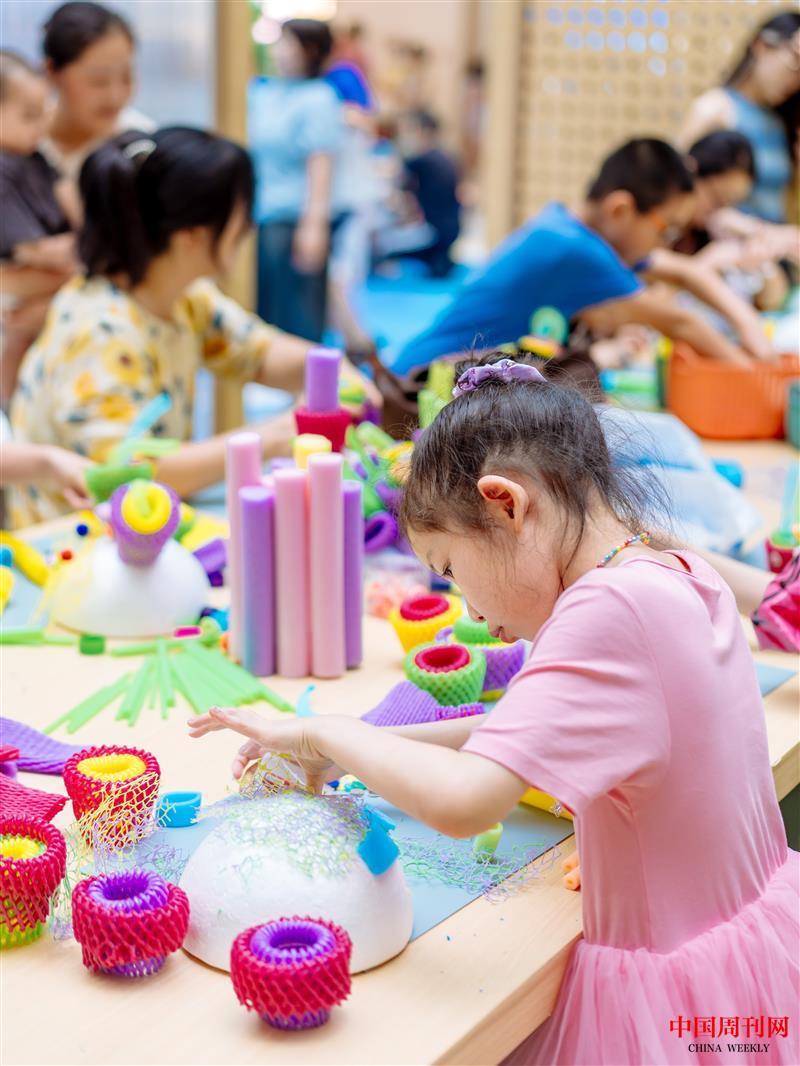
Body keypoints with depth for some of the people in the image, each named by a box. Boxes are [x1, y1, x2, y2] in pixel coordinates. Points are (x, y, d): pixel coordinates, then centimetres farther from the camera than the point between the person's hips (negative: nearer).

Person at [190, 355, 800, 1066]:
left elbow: (463, 803, -31)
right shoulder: (683, 577, 4)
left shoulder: (611, 608, -24)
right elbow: (529, 733, 15)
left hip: (677, 998, -8)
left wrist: (329, 734, -15)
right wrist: (368, 748, 7)